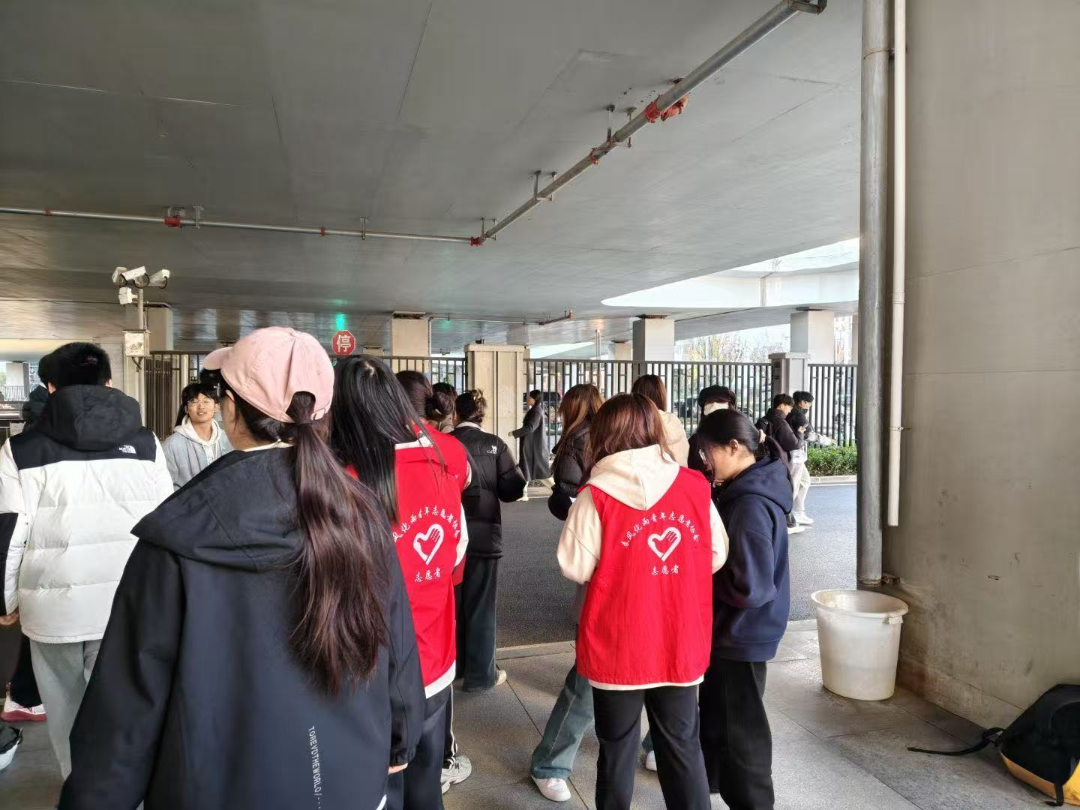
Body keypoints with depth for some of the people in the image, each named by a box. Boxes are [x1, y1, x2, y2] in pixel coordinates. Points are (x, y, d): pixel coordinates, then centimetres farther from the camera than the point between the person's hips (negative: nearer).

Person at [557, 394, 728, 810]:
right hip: (681, 645, 3)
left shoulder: (597, 495, -15)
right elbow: (717, 556, 4)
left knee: (618, 750, 16)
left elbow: (574, 567, -10)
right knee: (683, 745, 19)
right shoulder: (696, 487, -5)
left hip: (619, 648, -2)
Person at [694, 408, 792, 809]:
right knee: (717, 710, 28)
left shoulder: (750, 505, -28)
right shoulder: (751, 490, 2)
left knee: (740, 729, 10)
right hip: (737, 631, 10)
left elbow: (750, 587, -31)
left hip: (742, 636, -10)